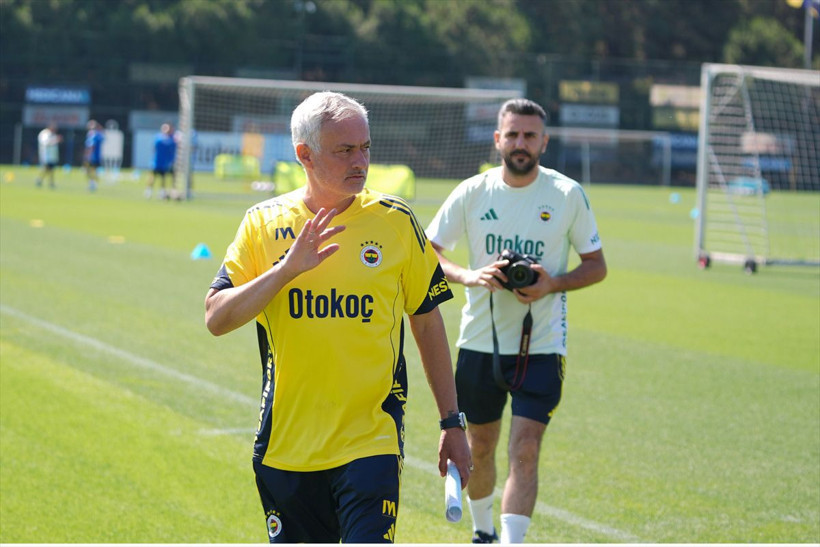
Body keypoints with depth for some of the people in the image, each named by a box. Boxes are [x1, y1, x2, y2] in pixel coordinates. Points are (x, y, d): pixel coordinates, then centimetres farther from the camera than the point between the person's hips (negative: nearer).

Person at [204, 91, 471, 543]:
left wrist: (452, 422, 7)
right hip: (286, 446, 2)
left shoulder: (395, 221, 1)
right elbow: (216, 318, -5)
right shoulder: (264, 223, 2)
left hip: (371, 441, -2)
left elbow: (428, 323, 8)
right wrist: (287, 270, -18)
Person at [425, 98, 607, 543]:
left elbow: (597, 265, 4)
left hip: (541, 346, -2)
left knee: (524, 452, -13)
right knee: (479, 447, 14)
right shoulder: (472, 193, -1)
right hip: (480, 343, 2)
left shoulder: (568, 194, -3)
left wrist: (553, 283, -15)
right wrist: (470, 276, -16)